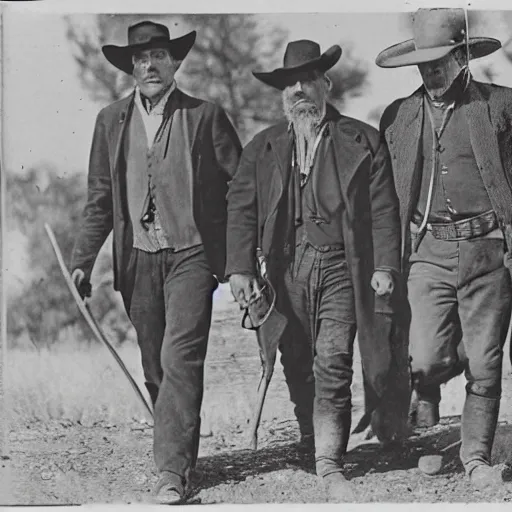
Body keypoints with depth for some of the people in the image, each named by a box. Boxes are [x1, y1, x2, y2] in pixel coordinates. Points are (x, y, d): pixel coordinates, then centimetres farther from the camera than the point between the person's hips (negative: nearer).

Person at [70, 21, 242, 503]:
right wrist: (83, 259, 8)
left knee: (179, 359, -14)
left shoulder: (205, 116, -1)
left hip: (190, 254, -4)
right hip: (137, 260, 4)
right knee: (156, 368, 9)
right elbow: (100, 197, 14)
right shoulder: (111, 121, 9)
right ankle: (176, 449, 24)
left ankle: (173, 469, -15)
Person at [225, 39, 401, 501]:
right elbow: (241, 210, 6)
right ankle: (315, 445, 24)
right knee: (298, 370, 6)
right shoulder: (261, 149, 12)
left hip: (341, 268, -3)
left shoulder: (363, 142, 7)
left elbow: (383, 209, 4)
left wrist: (385, 265, -5)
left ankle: (331, 467, -12)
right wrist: (240, 268, -6)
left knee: (333, 365, -12)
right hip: (286, 269, 3)